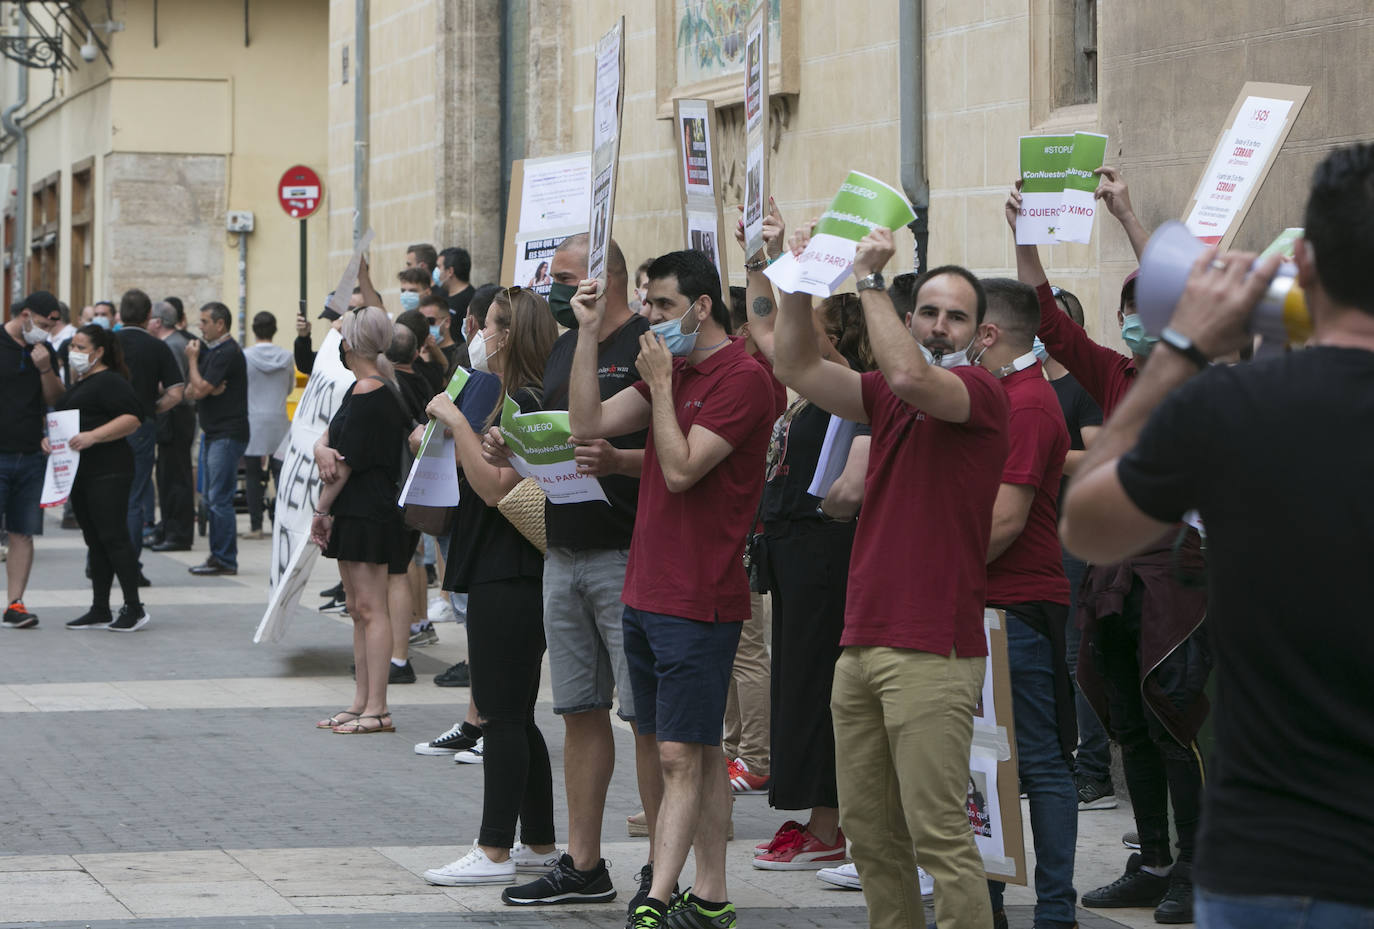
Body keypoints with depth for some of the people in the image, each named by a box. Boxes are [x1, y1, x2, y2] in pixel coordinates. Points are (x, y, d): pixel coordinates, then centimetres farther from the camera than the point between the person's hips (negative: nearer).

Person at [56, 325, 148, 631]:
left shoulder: (110, 382, -10)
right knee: (95, 541, 11)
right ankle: (100, 611, 14)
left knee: (113, 537, -10)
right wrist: (49, 437, 8)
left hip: (108, 473, -10)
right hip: (81, 473, 10)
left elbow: (132, 418, -21)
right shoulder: (79, 384, 19)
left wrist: (93, 436, -27)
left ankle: (134, 608, -7)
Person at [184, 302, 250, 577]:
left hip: (227, 434, -10)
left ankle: (225, 559, -8)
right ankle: (218, 556, 17)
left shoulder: (227, 353, -14)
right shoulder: (210, 350, 17)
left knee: (219, 499, -10)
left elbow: (200, 389, -19)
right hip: (212, 432, 10)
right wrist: (208, 389, -10)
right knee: (211, 499, 12)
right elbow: (192, 391, 12)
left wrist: (192, 360, -4)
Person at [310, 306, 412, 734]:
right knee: (358, 610, 12)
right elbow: (326, 439, 11)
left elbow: (347, 461, -16)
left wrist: (322, 509, -8)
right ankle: (362, 703, 16)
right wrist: (321, 450, -13)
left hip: (370, 513, -10)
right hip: (357, 513, 10)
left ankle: (377, 710, -7)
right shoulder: (373, 389, 15)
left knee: (370, 609, -8)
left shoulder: (367, 393, -15)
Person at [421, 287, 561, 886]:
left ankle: (495, 852, -5)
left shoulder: (522, 403, -15)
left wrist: (456, 422, -19)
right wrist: (449, 432, 13)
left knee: (502, 716, -7)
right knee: (515, 717, 14)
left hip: (508, 581, -11)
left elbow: (495, 486, -22)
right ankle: (539, 843, 19)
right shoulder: (512, 399, 17)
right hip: (505, 574, 11)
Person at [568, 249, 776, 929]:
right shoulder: (671, 369, 16)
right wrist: (589, 332, 4)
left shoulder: (743, 378, -12)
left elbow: (682, 469, -19)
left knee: (682, 756, -8)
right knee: (697, 752, 11)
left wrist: (660, 385, -11)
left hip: (699, 600, -9)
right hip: (647, 589, 9)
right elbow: (588, 423, 9)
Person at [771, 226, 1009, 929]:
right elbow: (800, 369, 10)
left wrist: (869, 278, -16)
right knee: (866, 825, 10)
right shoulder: (887, 396, 15)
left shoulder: (983, 394, -7)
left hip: (933, 652, -8)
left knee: (938, 832, -10)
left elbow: (909, 376, -25)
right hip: (861, 644, 8)